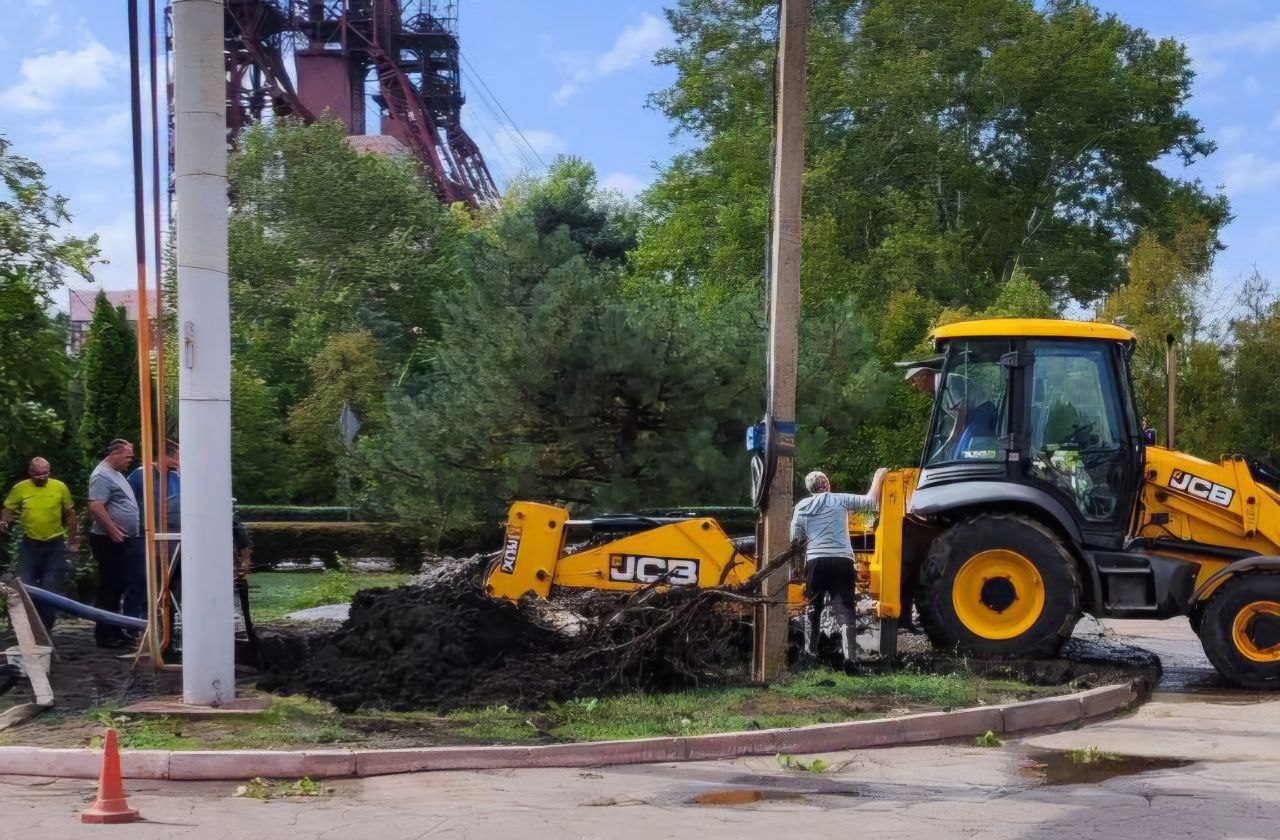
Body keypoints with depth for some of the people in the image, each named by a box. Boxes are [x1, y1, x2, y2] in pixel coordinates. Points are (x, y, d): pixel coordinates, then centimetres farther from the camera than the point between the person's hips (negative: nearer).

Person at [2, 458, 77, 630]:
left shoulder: (60, 487, -5)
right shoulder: (20, 488, -4)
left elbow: (70, 514, 6)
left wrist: (72, 540, 8)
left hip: (55, 545, -1)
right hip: (29, 545, 1)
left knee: (52, 589, 2)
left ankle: (46, 627, 16)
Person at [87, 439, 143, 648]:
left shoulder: (117, 474, 17)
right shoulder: (102, 475, -14)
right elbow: (95, 507, -24)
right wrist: (114, 531, -25)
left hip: (124, 539, 10)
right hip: (110, 540, -10)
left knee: (118, 585, 13)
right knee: (110, 587, -6)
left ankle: (115, 631, 20)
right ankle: (105, 635, -1)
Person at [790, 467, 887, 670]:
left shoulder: (802, 507, 8)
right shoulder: (840, 500, 3)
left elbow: (795, 540, 8)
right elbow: (871, 502, 0)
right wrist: (878, 478, 14)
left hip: (816, 562, 1)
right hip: (842, 561, -1)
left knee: (812, 609, 18)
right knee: (844, 610, -4)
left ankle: (810, 653, 23)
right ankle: (850, 657, -16)